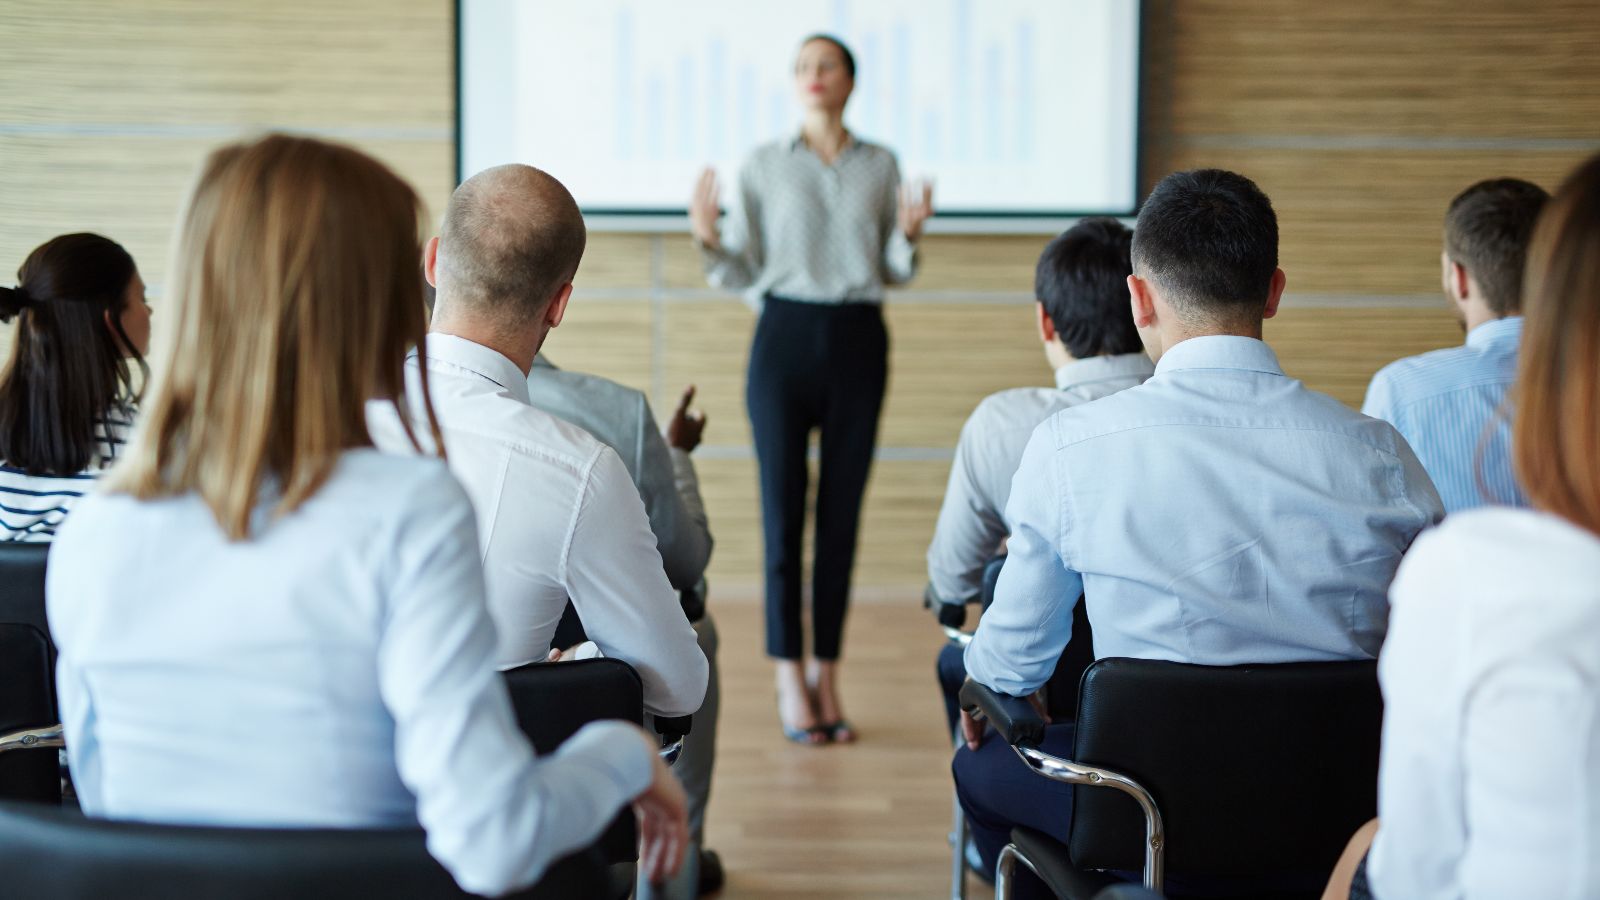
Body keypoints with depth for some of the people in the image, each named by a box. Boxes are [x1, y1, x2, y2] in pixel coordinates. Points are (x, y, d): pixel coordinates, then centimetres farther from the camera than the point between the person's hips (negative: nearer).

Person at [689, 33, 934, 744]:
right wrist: (707, 239, -13)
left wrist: (909, 235, -8)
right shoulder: (762, 166, 5)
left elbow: (892, 272, 12)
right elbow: (743, 274, 5)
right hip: (785, 337, -1)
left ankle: (827, 677, 11)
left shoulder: (881, 166, 8)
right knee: (782, 507, -4)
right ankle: (791, 681, 2)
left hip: (859, 341, 1)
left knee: (842, 512, 3)